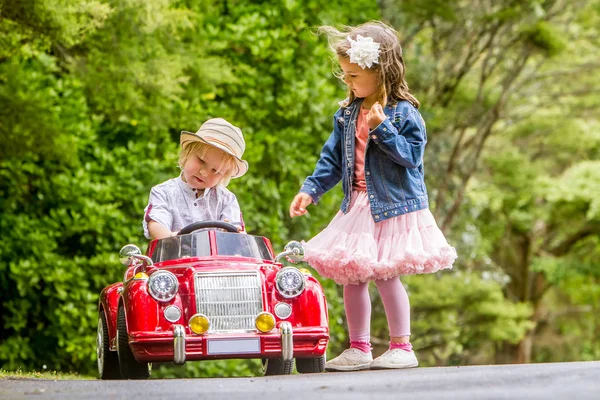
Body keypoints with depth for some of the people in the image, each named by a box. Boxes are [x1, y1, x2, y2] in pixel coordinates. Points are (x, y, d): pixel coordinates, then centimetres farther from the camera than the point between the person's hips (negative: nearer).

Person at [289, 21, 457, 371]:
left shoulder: (403, 112, -9)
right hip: (357, 208, 7)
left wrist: (382, 129, -24)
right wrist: (310, 190, 3)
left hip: (394, 207, -7)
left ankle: (402, 347, 6)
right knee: (351, 276, 6)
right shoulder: (346, 114, 9)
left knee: (385, 274, -7)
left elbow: (412, 154, -16)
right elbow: (333, 159, 12)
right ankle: (359, 349, 16)